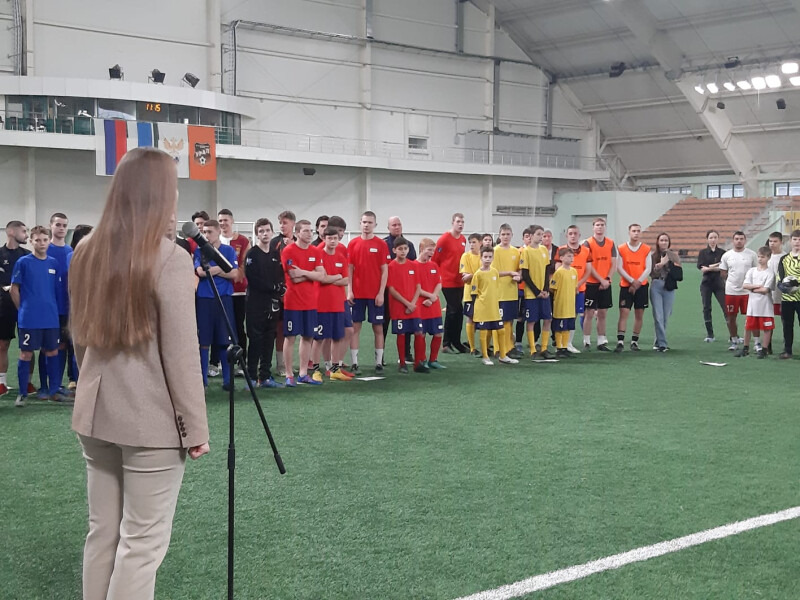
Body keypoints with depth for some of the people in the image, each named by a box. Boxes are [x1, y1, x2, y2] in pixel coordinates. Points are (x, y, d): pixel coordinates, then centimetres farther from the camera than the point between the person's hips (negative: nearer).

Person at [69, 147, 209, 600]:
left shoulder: (87, 252, 6)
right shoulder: (170, 259, -16)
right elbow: (181, 354, -15)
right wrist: (196, 426, -8)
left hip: (95, 414, 7)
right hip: (152, 419, -7)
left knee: (103, 532, 16)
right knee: (142, 543, 2)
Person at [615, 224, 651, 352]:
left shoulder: (646, 249, 3)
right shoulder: (621, 249, 1)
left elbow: (648, 268, 0)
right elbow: (619, 268, -3)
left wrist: (638, 282, -12)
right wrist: (632, 281, -12)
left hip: (642, 286, 2)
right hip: (626, 286, -1)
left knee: (639, 314, 4)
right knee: (623, 313, -9)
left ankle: (634, 341, 14)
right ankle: (620, 342, -11)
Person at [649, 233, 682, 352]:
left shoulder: (674, 254, 7)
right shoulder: (653, 255, 4)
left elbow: (679, 272, 8)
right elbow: (650, 271, -1)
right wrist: (659, 265, -13)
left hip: (669, 287, 2)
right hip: (656, 286, -1)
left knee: (665, 317, 6)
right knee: (658, 316, -8)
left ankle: (659, 341, 20)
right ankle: (662, 343, -7)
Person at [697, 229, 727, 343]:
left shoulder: (722, 252, 4)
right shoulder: (703, 252, 5)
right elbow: (702, 269, -6)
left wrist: (709, 267, -14)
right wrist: (717, 267, -13)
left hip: (719, 283, -1)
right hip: (706, 283, 1)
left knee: (726, 308, -8)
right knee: (706, 308, 3)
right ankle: (709, 334, 12)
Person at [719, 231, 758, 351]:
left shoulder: (751, 255, 0)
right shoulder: (726, 255, 4)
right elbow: (723, 273, 9)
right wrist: (733, 280, 1)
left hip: (748, 291, -1)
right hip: (731, 291, 1)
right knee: (731, 317, 7)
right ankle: (734, 340, 20)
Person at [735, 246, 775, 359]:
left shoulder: (770, 273, -6)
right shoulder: (751, 271, 9)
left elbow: (765, 289, -14)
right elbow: (745, 285, -2)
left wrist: (752, 289, -6)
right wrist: (757, 286, -12)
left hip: (765, 306, -4)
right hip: (752, 304, 4)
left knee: (766, 328, 1)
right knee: (748, 327, 10)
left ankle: (764, 349, 9)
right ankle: (745, 348, 21)